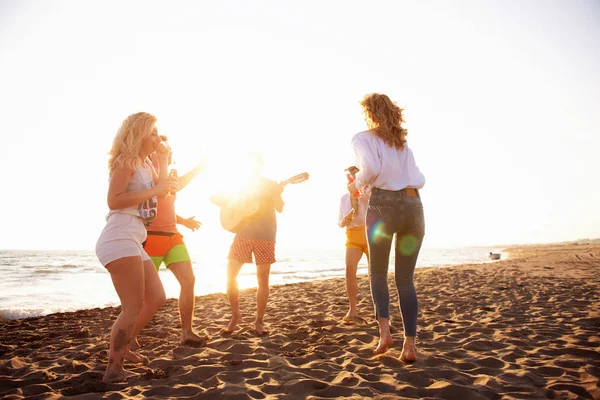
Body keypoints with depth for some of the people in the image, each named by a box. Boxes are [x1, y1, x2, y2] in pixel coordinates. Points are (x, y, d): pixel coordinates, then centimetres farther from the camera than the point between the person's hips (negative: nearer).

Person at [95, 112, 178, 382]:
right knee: (133, 307, -10)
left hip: (133, 241, 10)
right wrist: (153, 190, -16)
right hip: (119, 239, -10)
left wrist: (163, 159, 15)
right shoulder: (126, 160, -6)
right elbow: (113, 199, -17)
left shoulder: (144, 164, 22)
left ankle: (119, 349, 23)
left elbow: (161, 190, 16)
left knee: (156, 298, 14)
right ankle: (114, 369, -1)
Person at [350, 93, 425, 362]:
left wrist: (357, 185, 5)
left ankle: (384, 329, -3)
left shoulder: (363, 138, 6)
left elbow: (371, 168, -14)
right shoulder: (403, 143, 23)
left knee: (377, 273, 15)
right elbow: (419, 180, 15)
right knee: (405, 279, 11)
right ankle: (410, 343, 2)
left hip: (383, 205, -4)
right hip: (413, 206, 4)